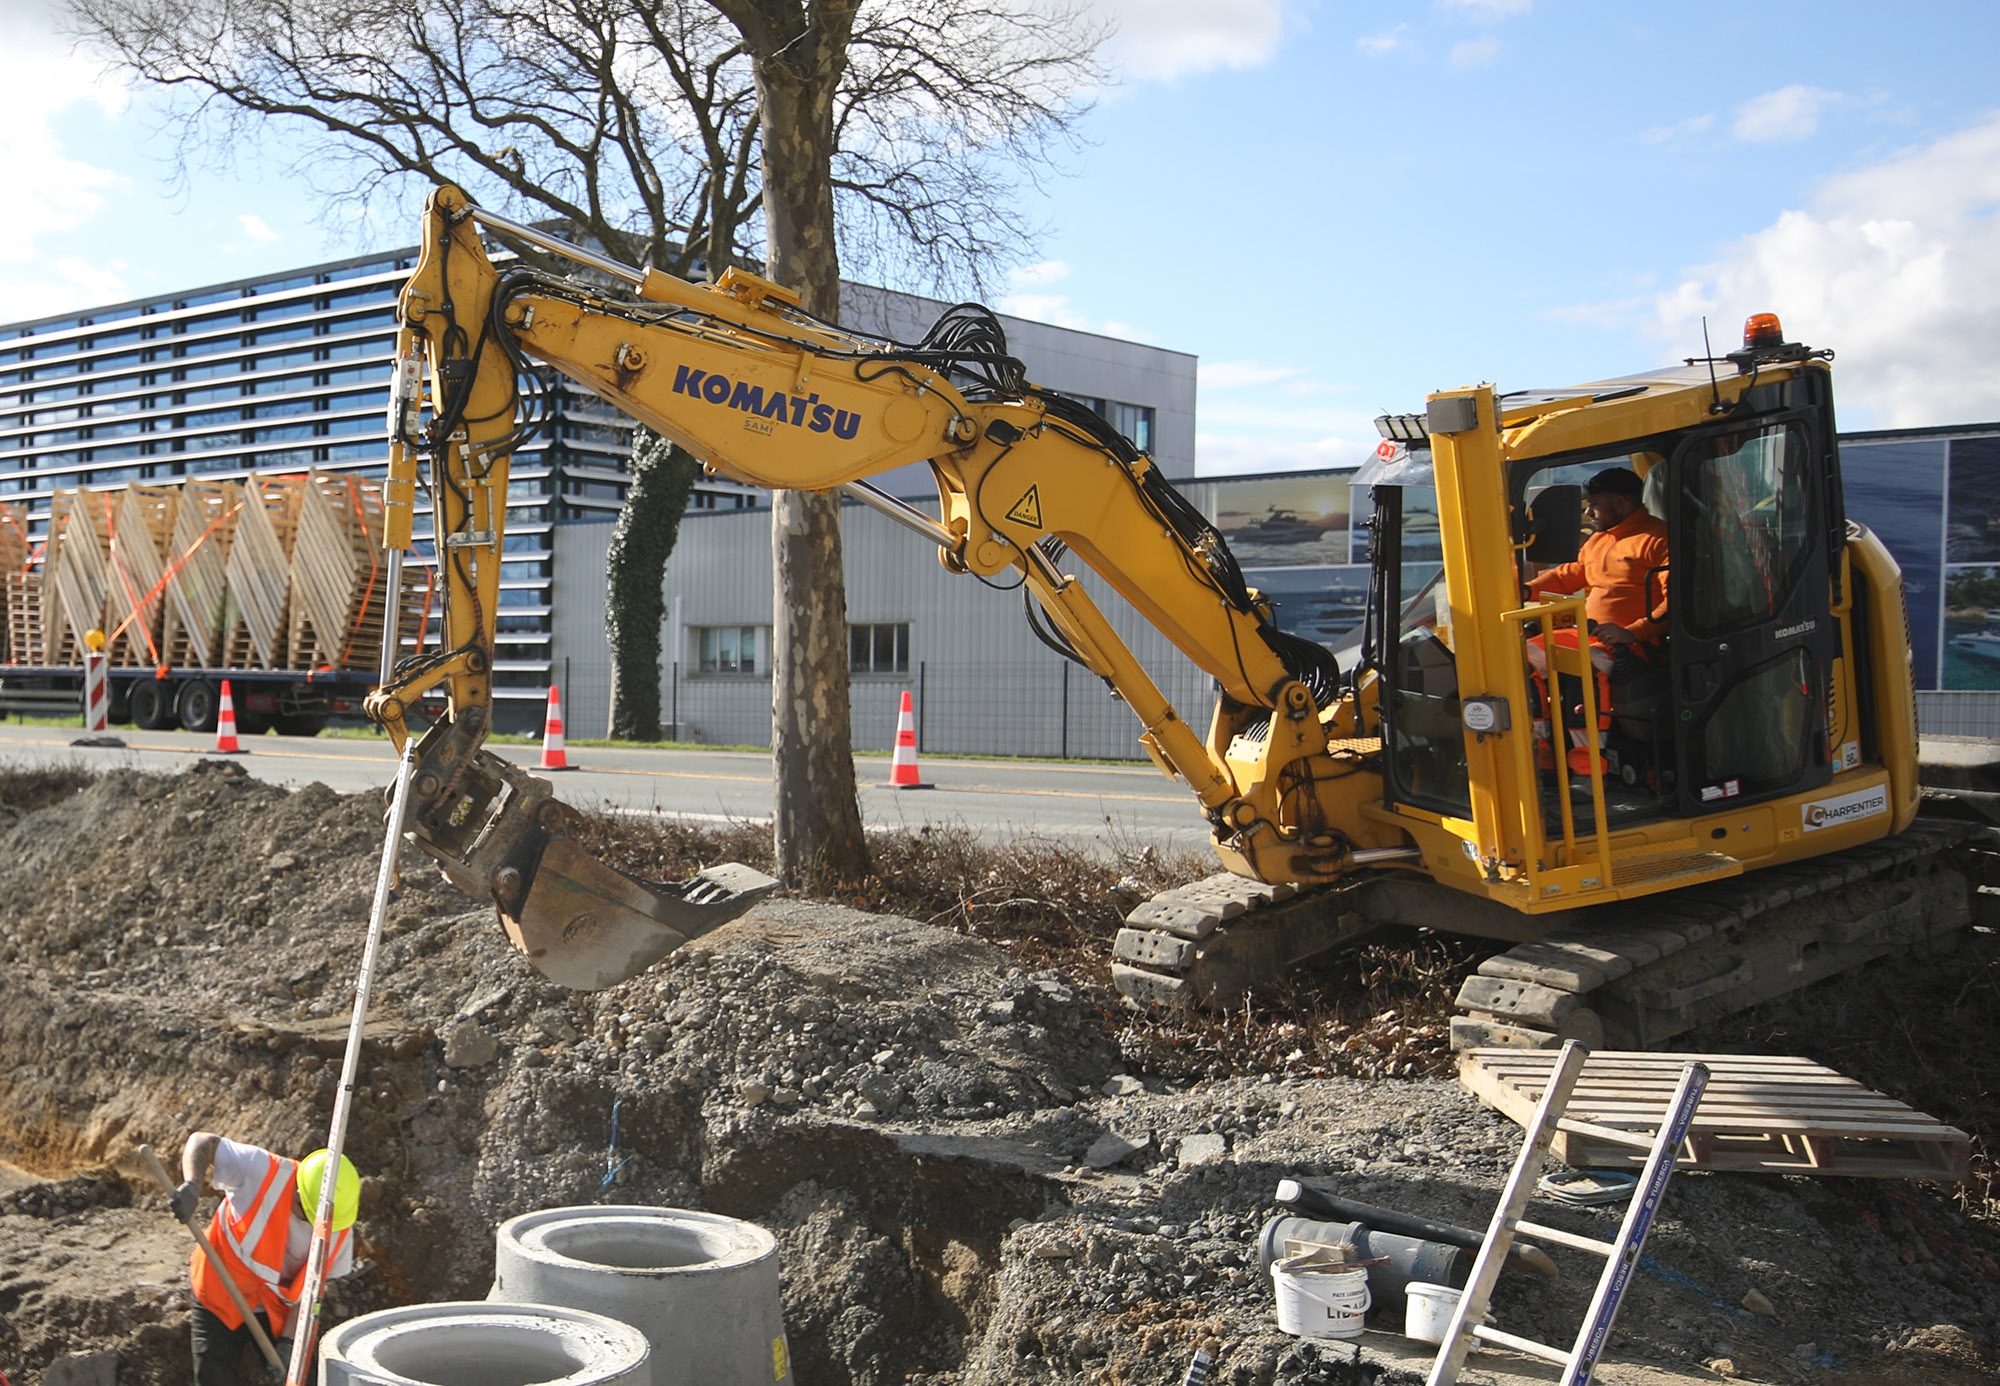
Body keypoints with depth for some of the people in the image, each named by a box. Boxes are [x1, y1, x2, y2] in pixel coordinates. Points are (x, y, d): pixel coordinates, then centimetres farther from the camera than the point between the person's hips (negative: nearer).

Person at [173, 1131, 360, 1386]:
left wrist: (287, 1342, -17)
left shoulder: (340, 1231, -17)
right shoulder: (261, 1171, -28)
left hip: (276, 1311, 2)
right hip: (220, 1300, -2)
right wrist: (192, 1185, -40)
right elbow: (203, 1142, -22)